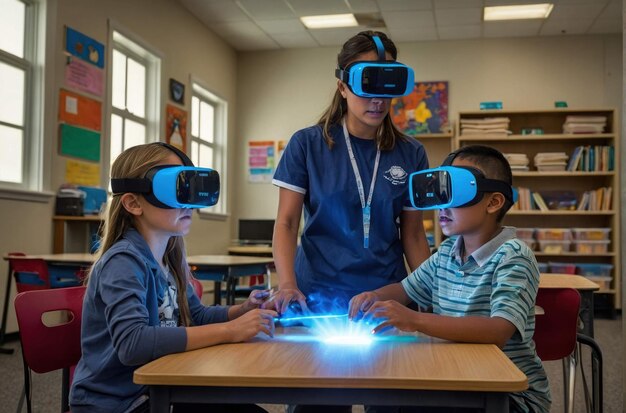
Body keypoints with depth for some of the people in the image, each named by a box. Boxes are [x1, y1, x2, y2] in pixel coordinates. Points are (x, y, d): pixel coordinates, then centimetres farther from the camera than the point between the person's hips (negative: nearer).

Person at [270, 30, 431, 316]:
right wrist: (287, 285, -20)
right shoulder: (307, 144, -4)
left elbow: (413, 234, 7)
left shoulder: (411, 154, 2)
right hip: (317, 296, -2)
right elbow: (286, 222, -5)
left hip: (387, 296, 2)